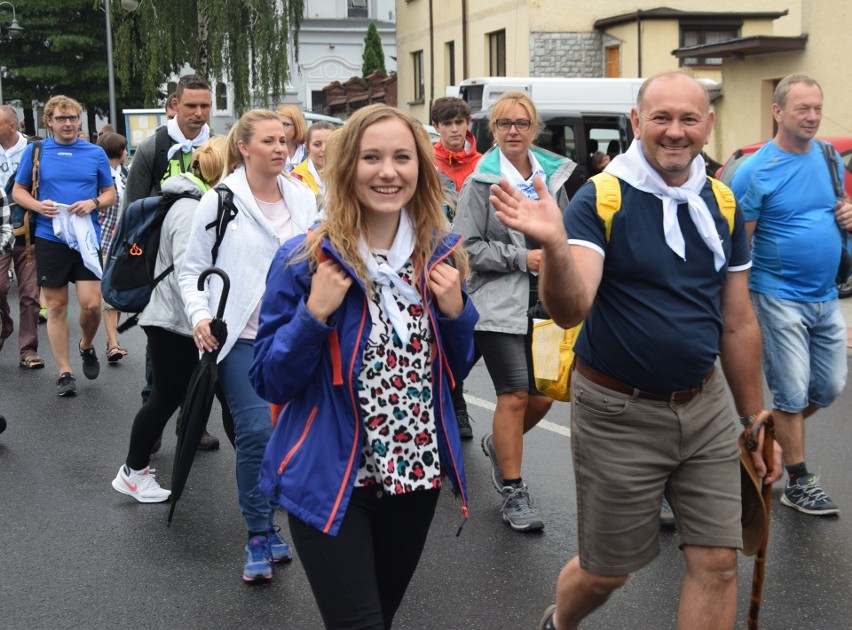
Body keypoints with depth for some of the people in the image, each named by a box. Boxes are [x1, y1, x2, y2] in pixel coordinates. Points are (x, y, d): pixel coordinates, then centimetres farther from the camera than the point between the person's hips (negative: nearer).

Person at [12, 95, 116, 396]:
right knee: (56, 307, 4)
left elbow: (110, 194, 11)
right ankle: (64, 372, 14)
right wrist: (38, 205, -12)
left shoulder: (96, 153, 4)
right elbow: (18, 191, 8)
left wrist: (93, 203, -11)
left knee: (91, 304, -8)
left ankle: (86, 346, 24)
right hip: (49, 239, 0)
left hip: (87, 237, 0)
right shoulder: (35, 151, 3)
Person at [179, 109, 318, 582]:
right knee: (256, 432, -13)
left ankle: (265, 527, 24)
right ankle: (258, 537, 3)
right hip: (242, 336, -4)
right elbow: (192, 269, 2)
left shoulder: (304, 199, 7)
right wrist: (199, 315, -13)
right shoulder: (220, 202, -4)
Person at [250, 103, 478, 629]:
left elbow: (456, 370, 9)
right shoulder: (306, 259, -12)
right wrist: (314, 312, -24)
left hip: (416, 475, 5)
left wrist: (456, 310, -9)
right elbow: (271, 383, -10)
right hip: (330, 481, -4)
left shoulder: (441, 254, 0)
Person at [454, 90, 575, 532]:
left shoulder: (553, 175, 9)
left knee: (543, 395, 8)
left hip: (543, 302, 5)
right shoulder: (481, 182, -4)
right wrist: (521, 258, -13)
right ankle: (513, 492, 8)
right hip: (499, 303, -5)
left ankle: (499, 445, 39)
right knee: (515, 395, -6)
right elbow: (466, 246, -8)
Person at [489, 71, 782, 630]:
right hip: (618, 412, -4)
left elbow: (738, 323, 9)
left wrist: (755, 419, 12)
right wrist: (555, 246, -46)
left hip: (705, 406, 5)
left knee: (717, 563, 4)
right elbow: (570, 311, -27)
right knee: (606, 571, 10)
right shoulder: (600, 200, -13)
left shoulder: (722, 206, 2)